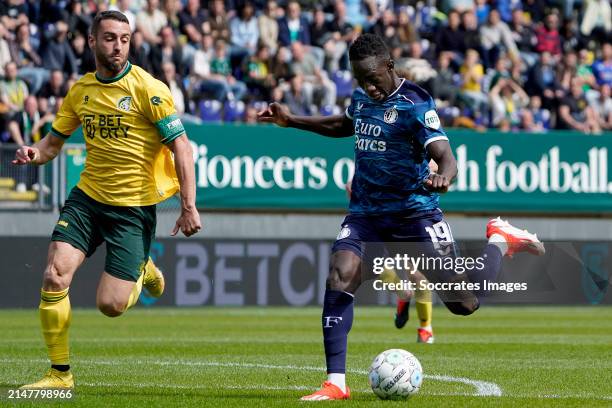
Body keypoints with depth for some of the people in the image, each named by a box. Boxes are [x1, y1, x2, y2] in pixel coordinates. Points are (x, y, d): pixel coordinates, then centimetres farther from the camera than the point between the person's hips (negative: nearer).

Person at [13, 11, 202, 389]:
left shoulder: (148, 89, -12)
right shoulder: (80, 91, 6)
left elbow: (181, 147, -12)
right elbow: (54, 142, 15)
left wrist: (188, 206, -18)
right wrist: (34, 153, -9)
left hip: (134, 207, -4)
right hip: (88, 198, 4)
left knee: (110, 305, -7)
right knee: (55, 277, -14)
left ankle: (143, 271, 30)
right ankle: (60, 373, 0)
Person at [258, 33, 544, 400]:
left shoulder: (414, 104, -16)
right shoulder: (362, 98, 5)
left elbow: (445, 156, -27)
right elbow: (345, 125, 30)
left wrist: (443, 177, -50)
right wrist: (291, 120, 25)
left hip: (415, 214, -5)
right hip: (366, 215, 5)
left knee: (465, 304, -1)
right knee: (340, 275, -21)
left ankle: (502, 241, 29)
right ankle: (336, 383, -20)